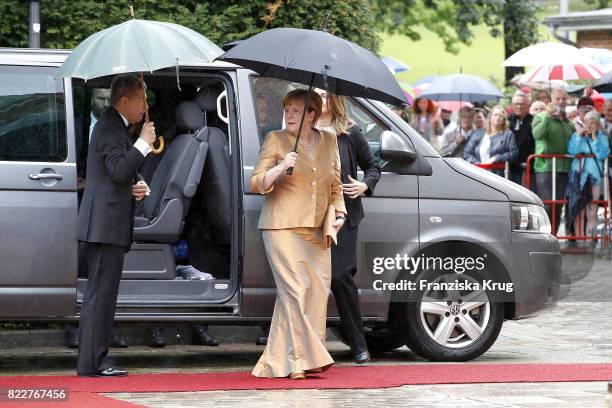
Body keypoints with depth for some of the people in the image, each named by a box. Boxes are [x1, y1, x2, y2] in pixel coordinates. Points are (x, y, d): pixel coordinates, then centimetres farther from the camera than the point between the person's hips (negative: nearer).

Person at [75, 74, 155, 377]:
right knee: (101, 292, -10)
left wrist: (137, 188, 10)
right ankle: (92, 362, -9)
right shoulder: (110, 127, -12)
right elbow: (119, 170, -24)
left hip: (106, 225, 11)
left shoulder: (113, 126, 21)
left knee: (100, 293, 12)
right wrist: (143, 143, -17)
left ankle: (93, 361, 15)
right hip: (107, 224, -11)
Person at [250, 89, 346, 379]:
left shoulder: (329, 141, 14)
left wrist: (339, 213, 7)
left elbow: (335, 186, 23)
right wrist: (280, 168, -20)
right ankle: (298, 360, -12)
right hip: (283, 227, -5)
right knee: (296, 290, -13)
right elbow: (257, 183, -3)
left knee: (318, 290, -1)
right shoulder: (275, 140, 2)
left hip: (317, 230, 5)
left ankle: (281, 361, 4)